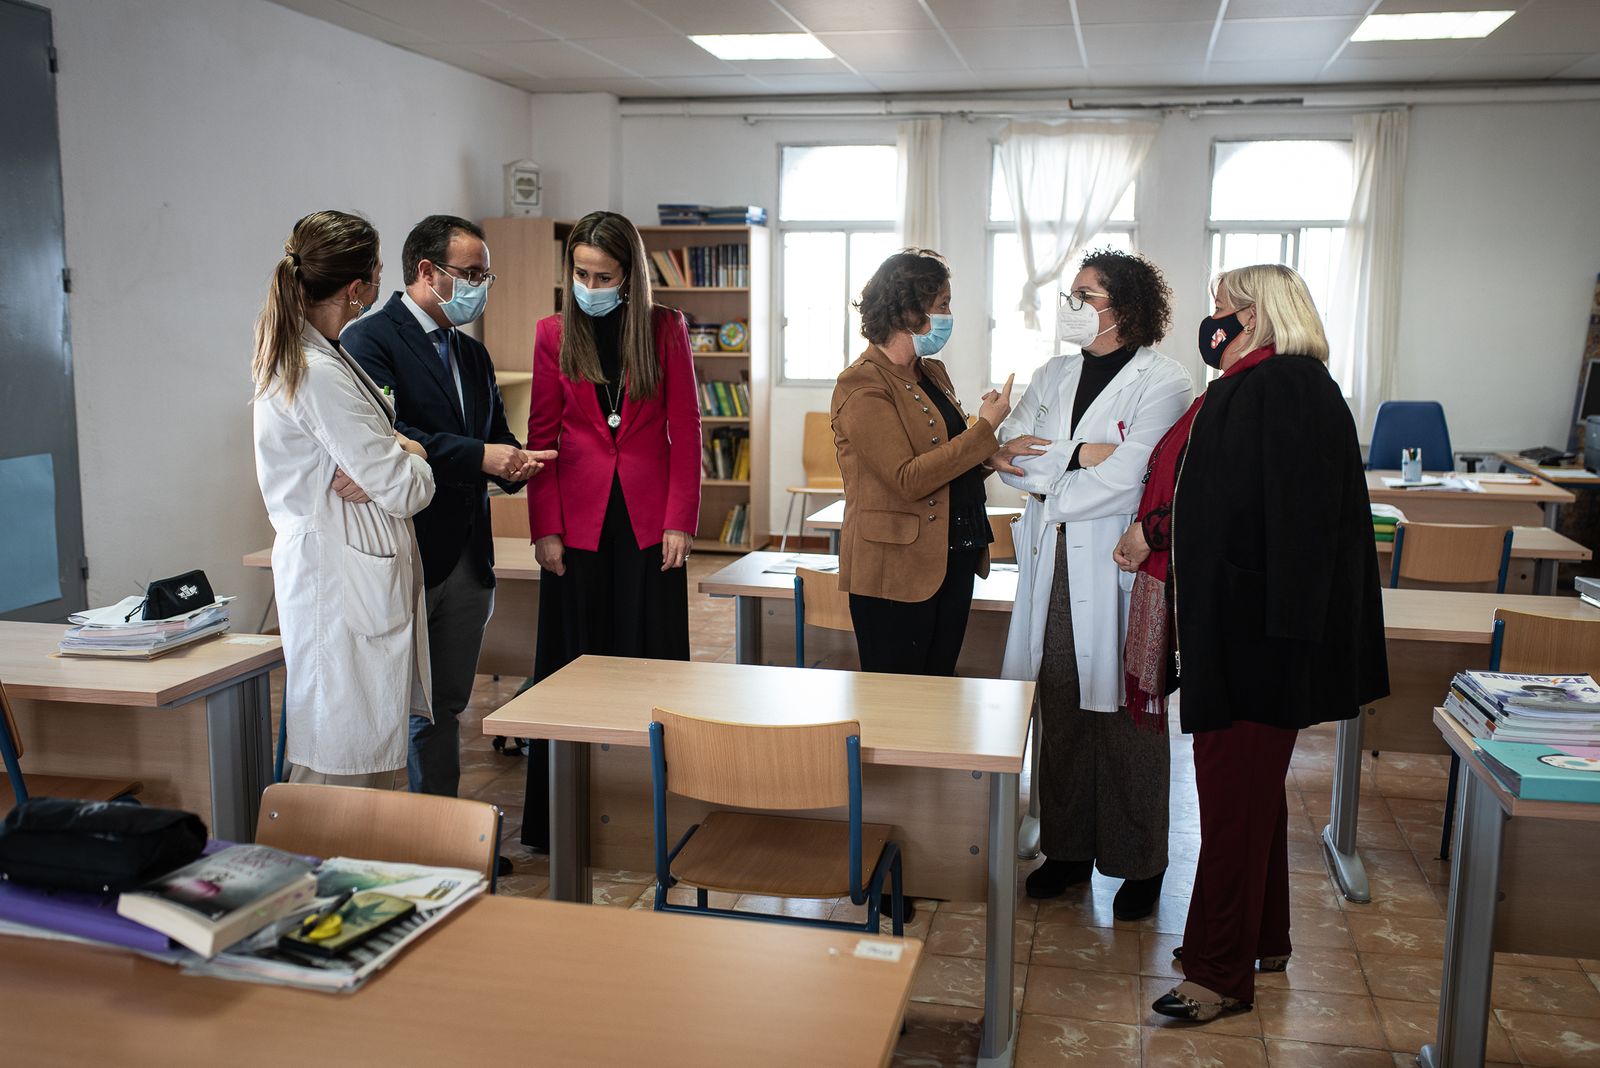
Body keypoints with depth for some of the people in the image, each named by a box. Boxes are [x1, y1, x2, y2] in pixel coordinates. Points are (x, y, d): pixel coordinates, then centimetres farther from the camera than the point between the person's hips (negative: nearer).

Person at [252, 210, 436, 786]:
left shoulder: (306, 356, 12)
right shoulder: (319, 374, -20)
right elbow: (407, 490, -18)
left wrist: (398, 450, -1)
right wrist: (412, 460, 5)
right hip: (344, 583, -10)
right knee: (346, 761, -3)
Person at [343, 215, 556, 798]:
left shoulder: (473, 353, 18)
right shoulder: (370, 339, -8)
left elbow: (496, 437, 19)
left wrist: (515, 462, -5)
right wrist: (479, 457, -25)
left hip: (468, 560, 8)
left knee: (444, 708, 15)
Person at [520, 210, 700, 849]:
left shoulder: (665, 330, 3)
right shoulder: (553, 334, 5)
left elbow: (685, 430, 2)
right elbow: (541, 435, 3)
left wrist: (681, 520, -6)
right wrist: (544, 528, -4)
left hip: (649, 521, 0)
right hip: (578, 523, 1)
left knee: (649, 658, 3)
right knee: (575, 662, 5)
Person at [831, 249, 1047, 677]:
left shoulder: (933, 373, 13)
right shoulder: (862, 385, -14)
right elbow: (907, 479, -21)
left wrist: (992, 457, 0)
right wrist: (986, 428, -16)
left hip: (953, 559, 8)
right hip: (896, 572, -8)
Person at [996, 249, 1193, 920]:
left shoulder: (1164, 384, -6)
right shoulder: (1053, 377, 13)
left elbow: (1125, 478, -16)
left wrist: (1047, 493, -6)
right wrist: (1076, 455, -12)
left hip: (1119, 569, -5)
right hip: (1052, 566, 5)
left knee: (1126, 715, 2)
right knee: (1060, 712, 10)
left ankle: (1140, 864, 17)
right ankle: (1067, 847, 24)